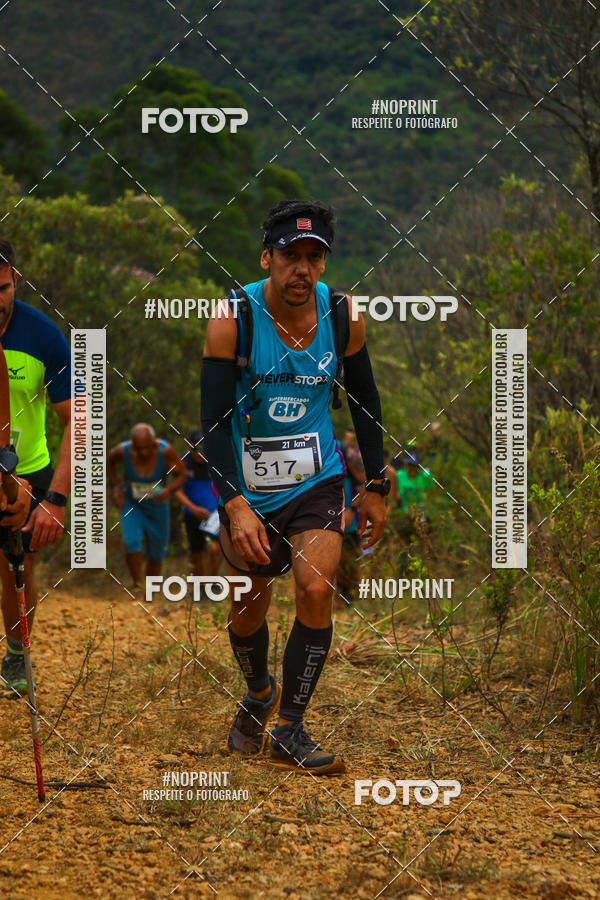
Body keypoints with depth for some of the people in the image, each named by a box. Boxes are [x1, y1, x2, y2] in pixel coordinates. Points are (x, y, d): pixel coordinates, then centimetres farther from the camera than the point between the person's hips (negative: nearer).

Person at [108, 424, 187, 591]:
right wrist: (115, 487, -8)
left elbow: (182, 474, -14)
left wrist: (169, 490, -33)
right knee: (131, 542, -26)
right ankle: (137, 584, -10)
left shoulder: (165, 450, -26)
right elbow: (110, 461, 2)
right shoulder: (123, 450, -22)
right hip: (132, 506, -1)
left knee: (156, 555, 9)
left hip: (157, 507, 1)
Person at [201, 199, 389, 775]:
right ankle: (259, 694, 44)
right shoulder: (233, 320, -17)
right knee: (248, 610, 10)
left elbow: (364, 399, 7)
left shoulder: (342, 314, -8)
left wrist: (376, 486, 9)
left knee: (315, 589, -18)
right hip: (248, 488, -1)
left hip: (317, 480, 1)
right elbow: (213, 422, -18)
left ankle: (289, 732, -7)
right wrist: (235, 505, -28)